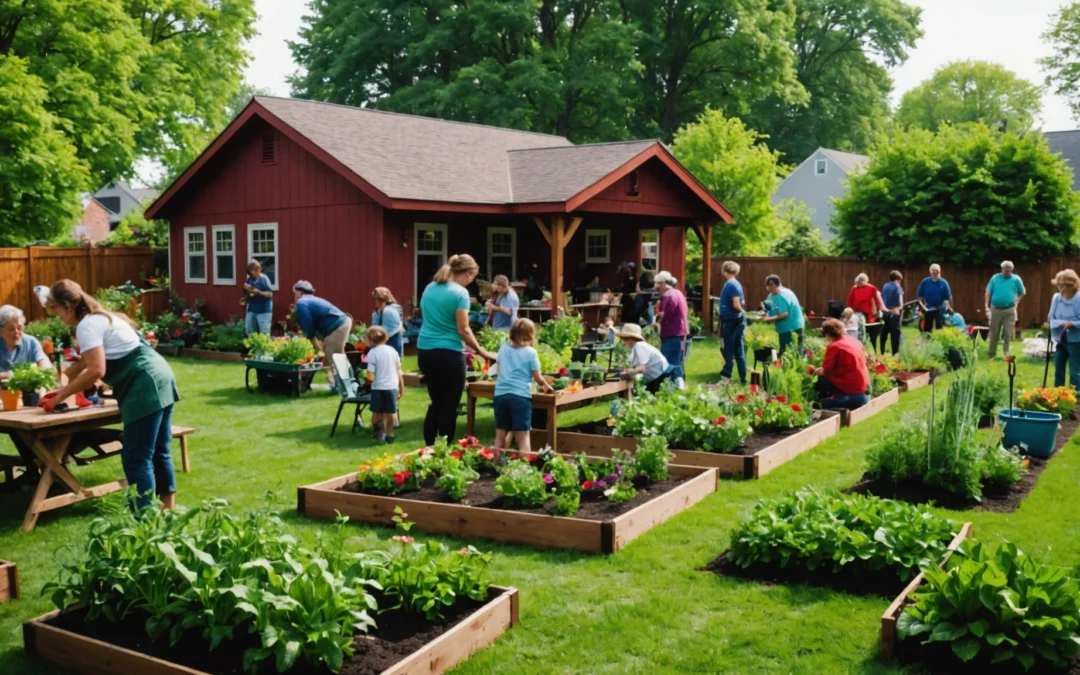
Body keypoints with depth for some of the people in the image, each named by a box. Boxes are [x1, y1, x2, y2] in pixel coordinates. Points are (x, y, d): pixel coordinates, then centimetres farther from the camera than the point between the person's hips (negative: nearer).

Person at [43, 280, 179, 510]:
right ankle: (168, 511, 23)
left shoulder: (87, 326, -9)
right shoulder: (100, 317, 21)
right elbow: (89, 363, 24)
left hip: (145, 387, -10)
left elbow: (96, 371, -19)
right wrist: (64, 390, 19)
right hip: (159, 379, 10)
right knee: (158, 452, 16)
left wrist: (59, 397, -11)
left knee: (136, 458, -7)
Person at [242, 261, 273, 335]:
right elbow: (246, 297, 15)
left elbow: (270, 294, -13)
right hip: (251, 310, 6)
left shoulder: (264, 279, -8)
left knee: (264, 334, -6)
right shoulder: (249, 280, 6)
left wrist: (258, 292, -23)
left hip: (264, 310, -6)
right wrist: (247, 290, -5)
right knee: (249, 332, 8)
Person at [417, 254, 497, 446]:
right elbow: (463, 330, -15)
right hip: (448, 354, -7)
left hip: (424, 351, 7)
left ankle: (428, 448, 22)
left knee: (436, 402, 19)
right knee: (449, 406, 2)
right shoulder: (460, 293, -11)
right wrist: (481, 352, -4)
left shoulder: (430, 288, 12)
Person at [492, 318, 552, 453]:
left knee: (500, 436, 14)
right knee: (523, 437, -2)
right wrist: (546, 386, 20)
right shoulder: (531, 352, -4)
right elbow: (538, 378, 0)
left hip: (500, 394, 4)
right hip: (520, 396, -4)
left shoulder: (503, 348, 9)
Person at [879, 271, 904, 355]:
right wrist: (901, 311, -3)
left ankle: (882, 353, 19)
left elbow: (881, 299, 10)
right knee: (895, 333, -1)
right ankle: (895, 354, -1)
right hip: (895, 312, -6)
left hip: (885, 312, 6)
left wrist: (884, 308, 11)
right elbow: (900, 302, -10)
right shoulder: (897, 287, -5)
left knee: (884, 333, 13)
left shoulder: (885, 286, 11)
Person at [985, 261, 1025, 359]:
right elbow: (988, 292, 2)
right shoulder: (995, 278, 3)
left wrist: (1016, 302, -1)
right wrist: (987, 306, -5)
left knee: (1008, 334, 2)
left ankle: (1006, 354, 10)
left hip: (1010, 310, -1)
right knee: (994, 333, 7)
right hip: (995, 309, 1)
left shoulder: (1016, 279, 1)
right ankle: (992, 354, 17)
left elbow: (1021, 293, 11)